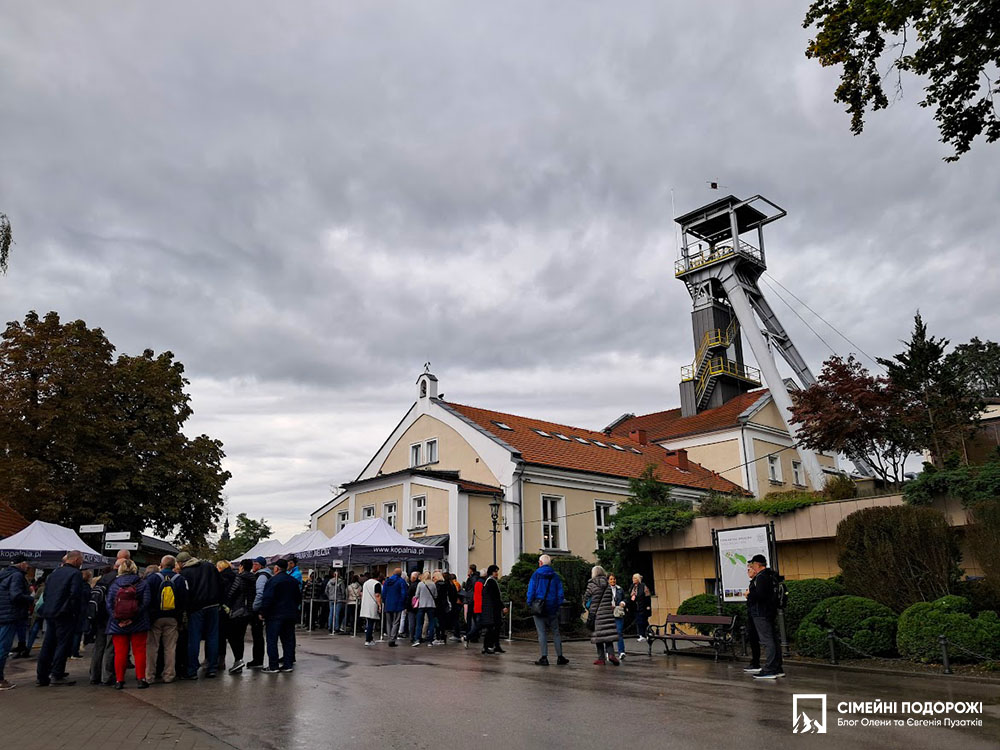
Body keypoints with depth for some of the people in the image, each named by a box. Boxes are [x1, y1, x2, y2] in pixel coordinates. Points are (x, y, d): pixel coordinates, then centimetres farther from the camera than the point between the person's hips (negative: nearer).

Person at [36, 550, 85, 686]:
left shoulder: (55, 572, 15)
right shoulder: (75, 573, -11)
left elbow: (46, 592, 17)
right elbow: (75, 595, -19)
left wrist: (48, 609, 20)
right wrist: (75, 612, -8)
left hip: (49, 613, 8)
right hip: (64, 615, -8)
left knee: (47, 645, 12)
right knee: (63, 644, -1)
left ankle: (41, 676, 16)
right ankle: (56, 675, -1)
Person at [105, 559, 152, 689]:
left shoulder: (114, 585, 2)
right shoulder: (143, 584, -3)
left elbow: (108, 604, -5)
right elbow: (145, 603, -12)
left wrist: (117, 620, -8)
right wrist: (133, 618, -11)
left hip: (118, 625, 1)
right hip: (138, 624, -1)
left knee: (120, 653, 8)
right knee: (139, 651, 5)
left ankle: (119, 680, 10)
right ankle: (141, 679, 5)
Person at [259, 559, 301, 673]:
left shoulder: (273, 581, -12)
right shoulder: (294, 581, 11)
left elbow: (267, 599, -18)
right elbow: (299, 598, 18)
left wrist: (263, 613, -8)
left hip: (275, 615, -7)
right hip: (291, 615, 7)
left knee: (272, 641, 1)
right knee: (288, 640, 11)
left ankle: (273, 666, 2)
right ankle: (288, 664, 12)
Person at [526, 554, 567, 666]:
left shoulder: (536, 575, -6)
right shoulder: (556, 576, 4)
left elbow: (530, 592, -9)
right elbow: (560, 594, 3)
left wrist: (530, 605, 0)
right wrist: (558, 606, 9)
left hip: (539, 609, -3)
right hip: (552, 610, 3)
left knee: (542, 633, 2)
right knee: (555, 633, 12)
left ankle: (544, 658, 0)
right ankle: (560, 657, 14)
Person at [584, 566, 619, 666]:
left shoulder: (592, 584, -4)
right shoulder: (608, 584, 7)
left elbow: (586, 598, -2)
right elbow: (612, 599, 9)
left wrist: (589, 607, 15)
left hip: (595, 613, -3)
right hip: (608, 612, 3)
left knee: (598, 634, 2)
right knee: (608, 633, 6)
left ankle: (601, 658, 4)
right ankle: (611, 653, -12)